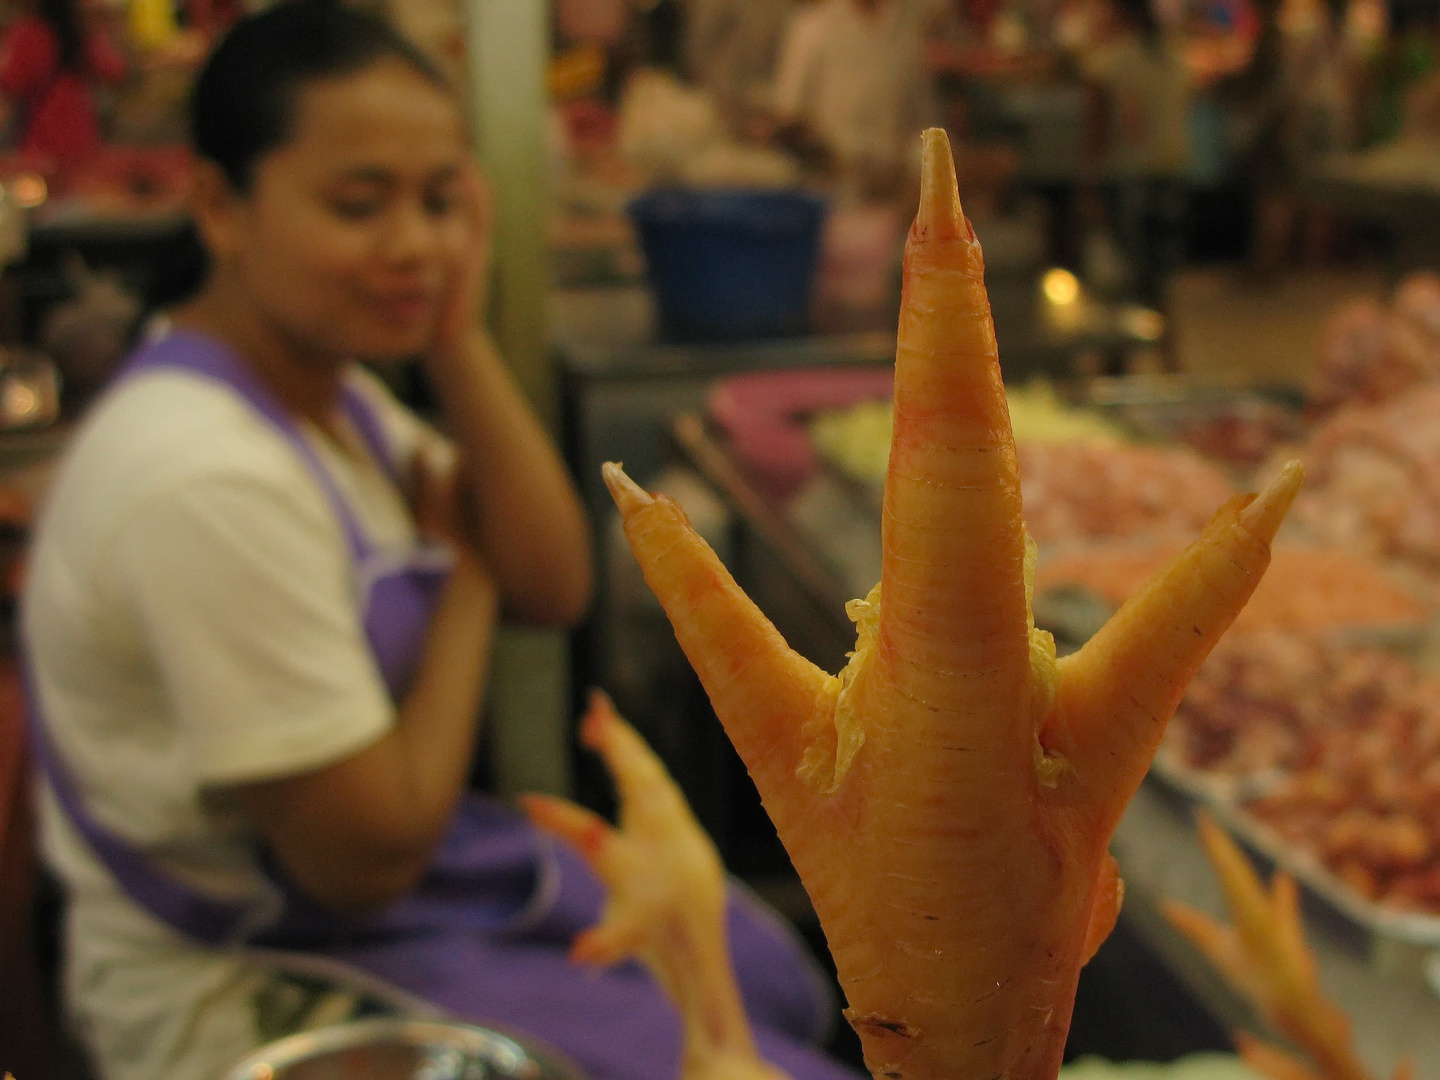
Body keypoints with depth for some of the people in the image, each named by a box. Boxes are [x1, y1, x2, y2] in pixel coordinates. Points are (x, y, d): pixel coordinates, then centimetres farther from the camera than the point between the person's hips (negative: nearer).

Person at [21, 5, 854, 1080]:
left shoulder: (322, 377, -2)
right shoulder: (208, 478, -31)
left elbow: (555, 587, -2)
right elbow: (368, 854, -26)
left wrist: (461, 345, -14)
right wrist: (468, 574, -12)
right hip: (249, 991, -9)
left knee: (775, 976, 18)